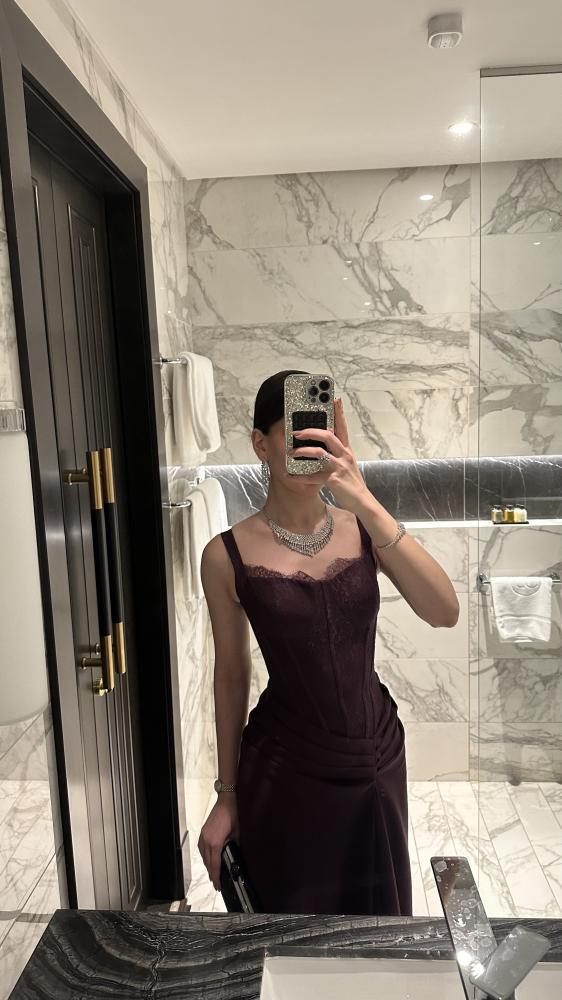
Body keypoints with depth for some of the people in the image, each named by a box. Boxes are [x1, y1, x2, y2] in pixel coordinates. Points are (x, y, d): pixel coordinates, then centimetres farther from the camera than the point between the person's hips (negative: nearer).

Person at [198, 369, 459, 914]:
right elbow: (231, 675, -2)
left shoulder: (364, 527, -6)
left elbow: (445, 613, -22)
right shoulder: (228, 554, -12)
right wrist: (228, 795, 5)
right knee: (293, 904, 18)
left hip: (378, 756, 3)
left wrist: (366, 501, -32)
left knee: (380, 903, 23)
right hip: (285, 770, -2)